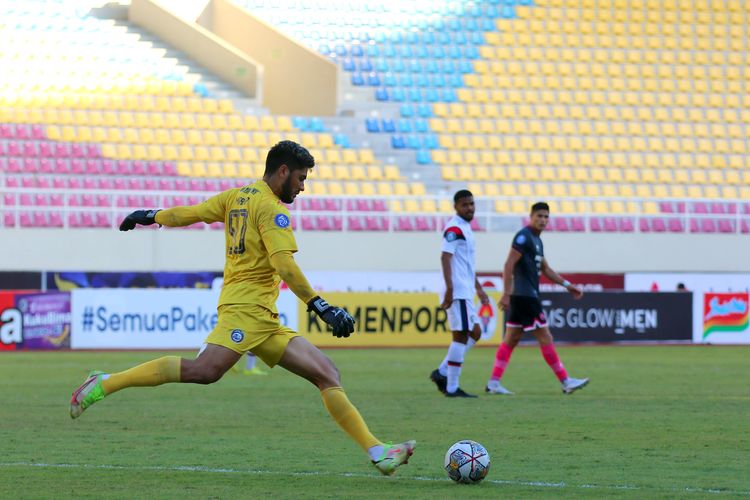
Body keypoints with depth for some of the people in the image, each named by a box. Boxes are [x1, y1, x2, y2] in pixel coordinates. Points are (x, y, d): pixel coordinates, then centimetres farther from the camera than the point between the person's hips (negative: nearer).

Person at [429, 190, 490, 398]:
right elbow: (445, 257, -21)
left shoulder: (466, 228, 18)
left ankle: (442, 372, 14)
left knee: (474, 332, 14)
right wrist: (449, 288, -28)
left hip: (466, 291, 10)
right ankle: (452, 387, -6)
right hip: (458, 292, -10)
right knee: (461, 335, -8)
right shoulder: (454, 228, -12)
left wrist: (478, 288, 30)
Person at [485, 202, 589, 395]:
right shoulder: (523, 237, -12)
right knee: (546, 339, -5)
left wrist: (567, 285, 20)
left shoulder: (536, 240, 17)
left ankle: (494, 383, 8)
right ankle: (566, 381, -2)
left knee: (511, 340, 9)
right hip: (525, 297, -10)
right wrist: (506, 294, -24)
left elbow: (545, 269, 25)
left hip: (524, 297, 10)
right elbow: (509, 265, -18)